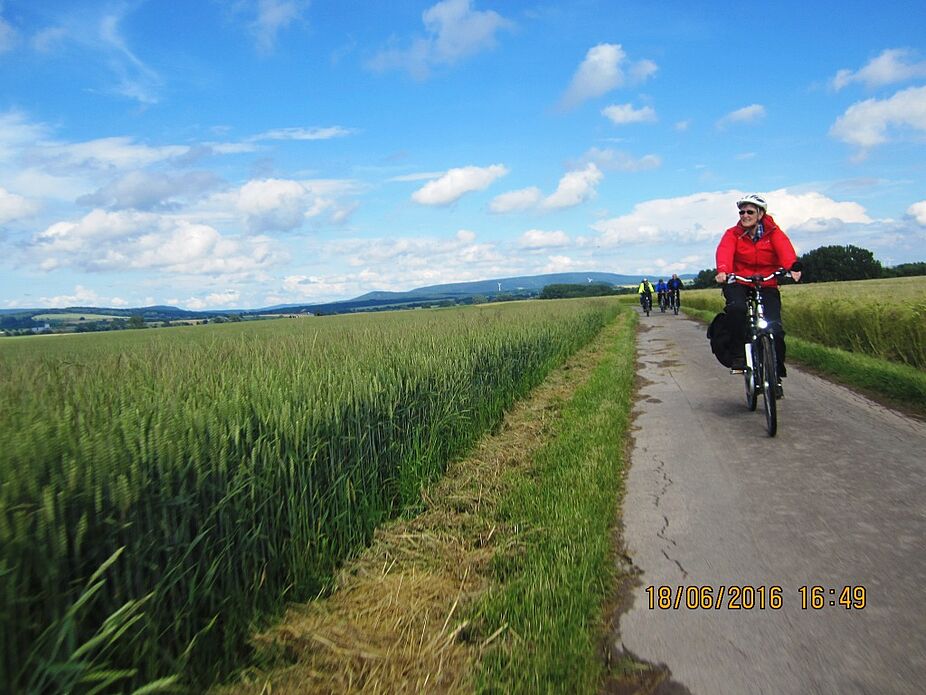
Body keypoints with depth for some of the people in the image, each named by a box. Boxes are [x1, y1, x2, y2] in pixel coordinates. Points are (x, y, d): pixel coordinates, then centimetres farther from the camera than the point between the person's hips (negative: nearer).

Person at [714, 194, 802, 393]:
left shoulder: (774, 232, 0)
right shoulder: (733, 234, 0)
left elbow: (784, 249, -20)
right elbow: (724, 251, -20)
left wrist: (793, 267, -42)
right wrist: (722, 270, -42)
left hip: (767, 285, 0)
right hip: (738, 283, 0)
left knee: (774, 328, -13)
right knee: (736, 308, -34)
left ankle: (776, 375, 3)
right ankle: (740, 352, -16)